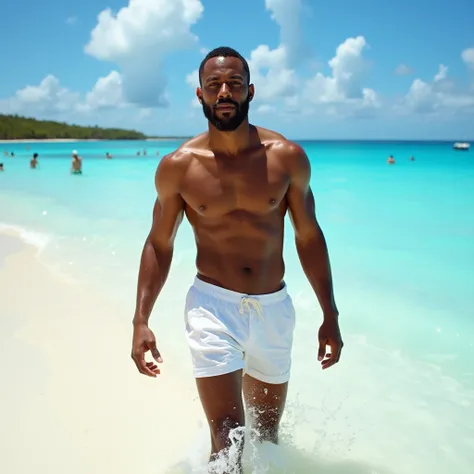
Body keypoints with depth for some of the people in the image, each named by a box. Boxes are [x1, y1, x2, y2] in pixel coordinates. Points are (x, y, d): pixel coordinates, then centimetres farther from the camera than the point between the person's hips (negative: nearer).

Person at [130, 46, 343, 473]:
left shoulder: (287, 157, -6)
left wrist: (330, 316, 2)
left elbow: (309, 236, 2)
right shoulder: (178, 166, -7)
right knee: (228, 440, -8)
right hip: (213, 305, -2)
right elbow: (159, 244, 2)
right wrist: (141, 321, -4)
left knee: (267, 432, 21)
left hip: (273, 306, 2)